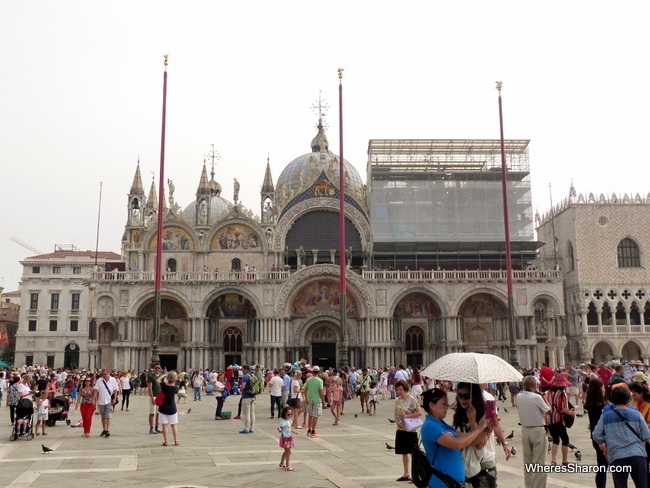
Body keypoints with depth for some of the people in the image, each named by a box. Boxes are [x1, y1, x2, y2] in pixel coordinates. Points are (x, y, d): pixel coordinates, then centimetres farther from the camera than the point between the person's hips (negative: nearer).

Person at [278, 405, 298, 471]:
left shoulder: (289, 420, 5)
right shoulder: (283, 421, -22)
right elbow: (280, 427, -29)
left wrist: (294, 432, 29)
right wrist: (279, 429, -50)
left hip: (289, 438, 9)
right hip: (285, 438, -9)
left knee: (286, 451, 21)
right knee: (288, 452, -6)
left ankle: (282, 463, 37)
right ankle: (287, 466, 2)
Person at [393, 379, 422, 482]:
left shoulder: (412, 400, -12)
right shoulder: (397, 400, 6)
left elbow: (420, 413, -16)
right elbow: (395, 413, 11)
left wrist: (406, 416, -19)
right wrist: (396, 421, -9)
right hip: (401, 429, 6)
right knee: (404, 452, 14)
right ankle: (406, 474, 26)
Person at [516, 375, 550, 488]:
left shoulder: (518, 396, -2)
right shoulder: (537, 397, -17)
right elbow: (548, 411, -6)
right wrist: (544, 398, 7)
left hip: (524, 430, 5)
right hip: (538, 430, -5)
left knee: (527, 462, 16)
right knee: (539, 463, 3)